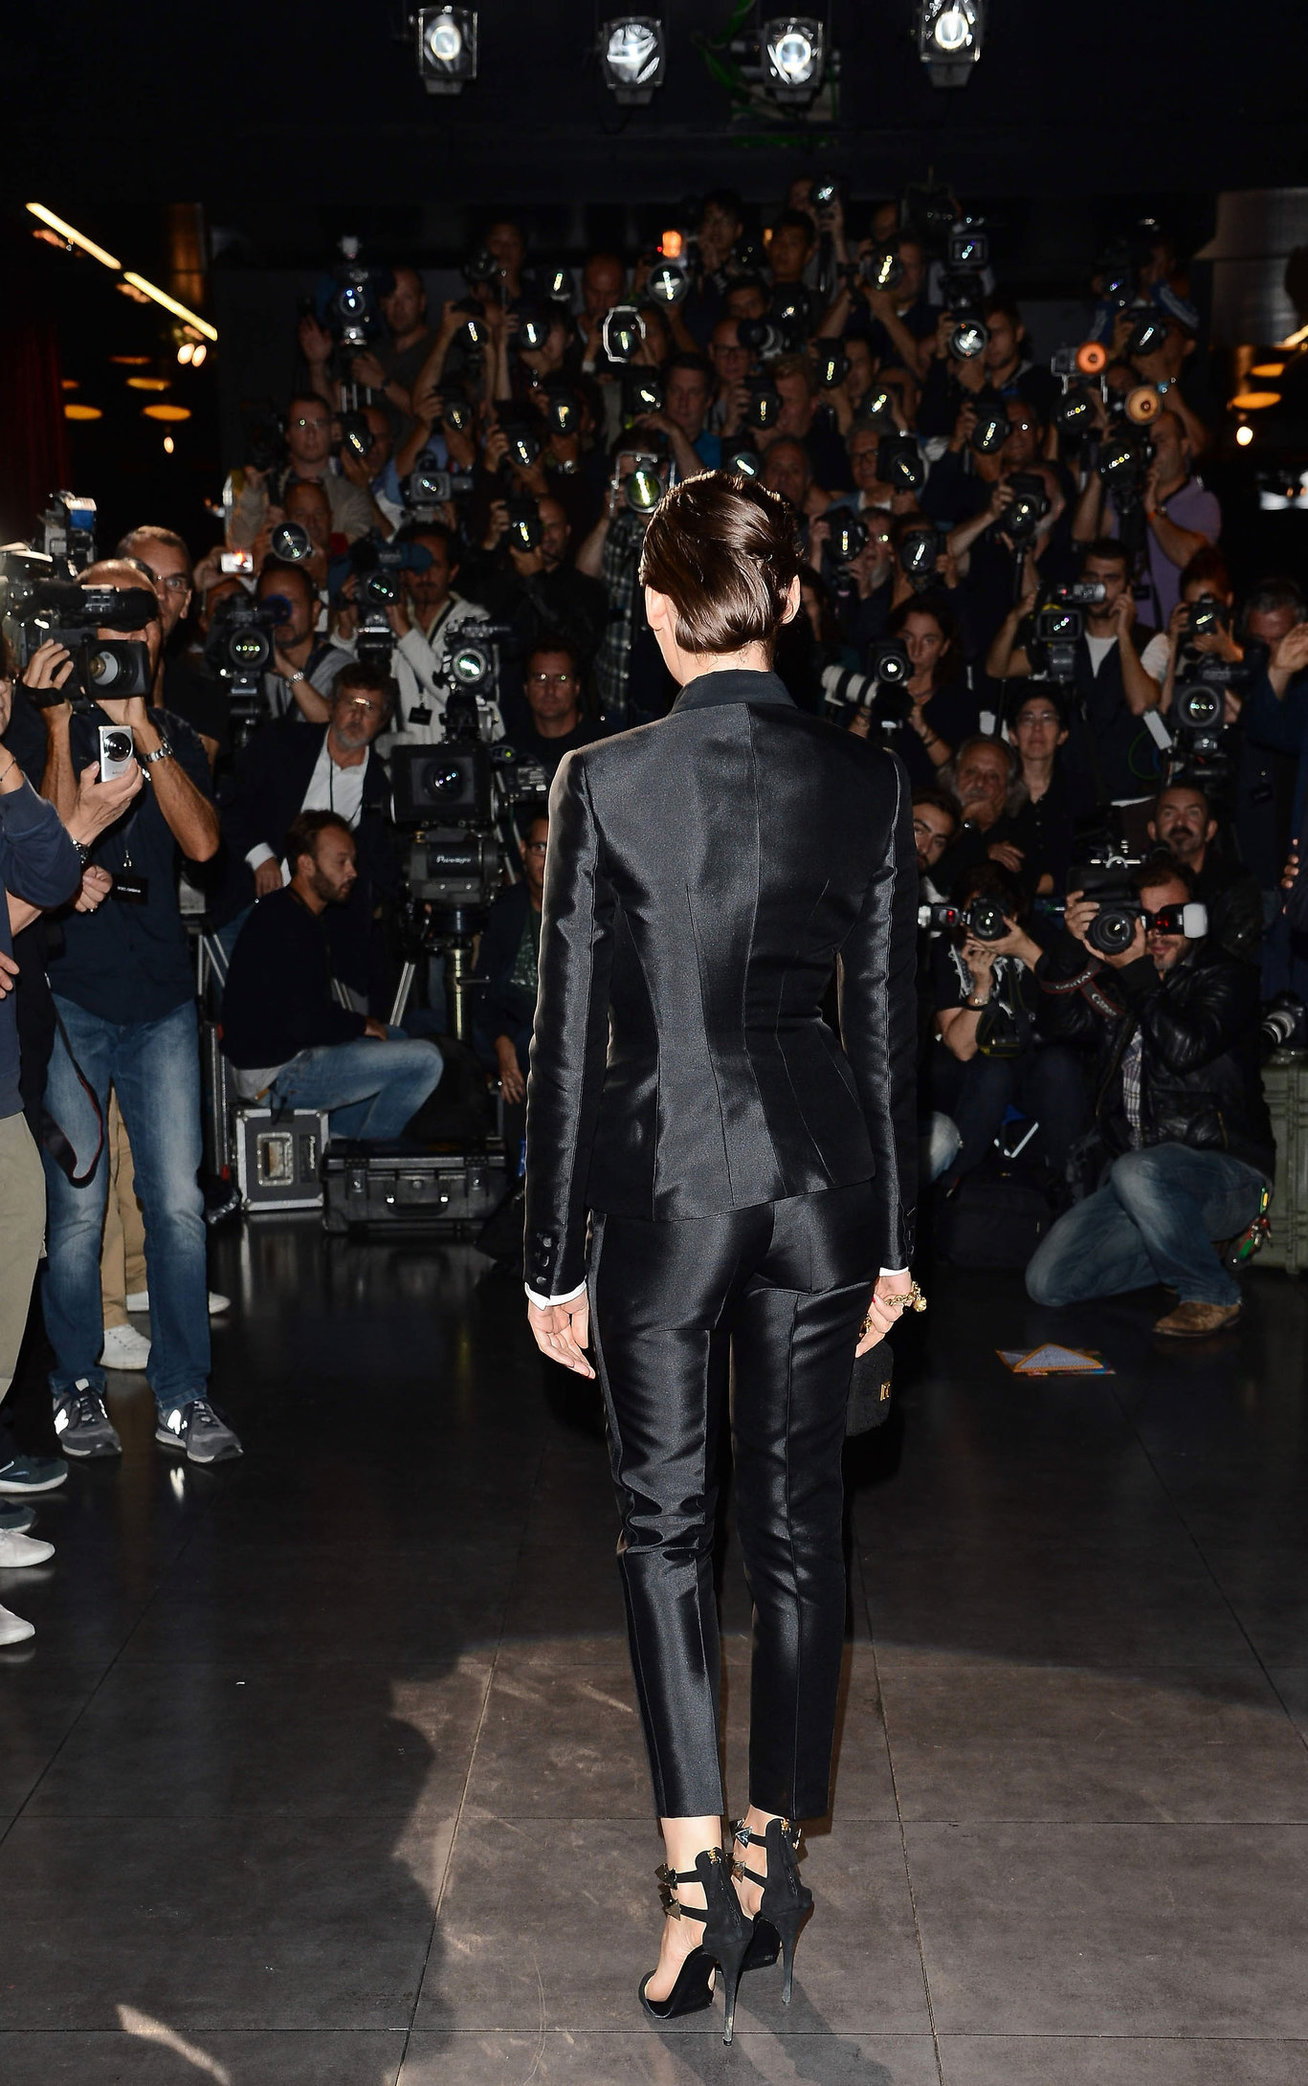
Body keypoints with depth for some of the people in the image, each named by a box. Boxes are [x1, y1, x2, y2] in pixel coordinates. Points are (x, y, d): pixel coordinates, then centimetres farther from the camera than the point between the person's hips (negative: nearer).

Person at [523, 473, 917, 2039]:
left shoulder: (602, 782, -10)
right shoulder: (866, 782, -2)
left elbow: (569, 1036, -8)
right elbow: (888, 1024, 2)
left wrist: (553, 1257, 0)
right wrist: (891, 1239, 11)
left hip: (662, 1172, -2)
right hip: (818, 1164, 3)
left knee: (665, 1526, 10)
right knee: (796, 1524, 13)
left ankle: (697, 1882, 3)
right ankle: (770, 1856, 24)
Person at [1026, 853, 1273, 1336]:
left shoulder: (1226, 979, -2)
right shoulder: (1113, 984, 14)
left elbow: (1185, 1048, -20)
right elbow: (1061, 1021, -4)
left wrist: (1136, 971, -19)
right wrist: (1074, 944, -15)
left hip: (1228, 1175, -6)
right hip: (1137, 1179, 6)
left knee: (1137, 1172, -39)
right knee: (1047, 1282, -8)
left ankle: (1214, 1294, -15)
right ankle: (1187, 1252, 10)